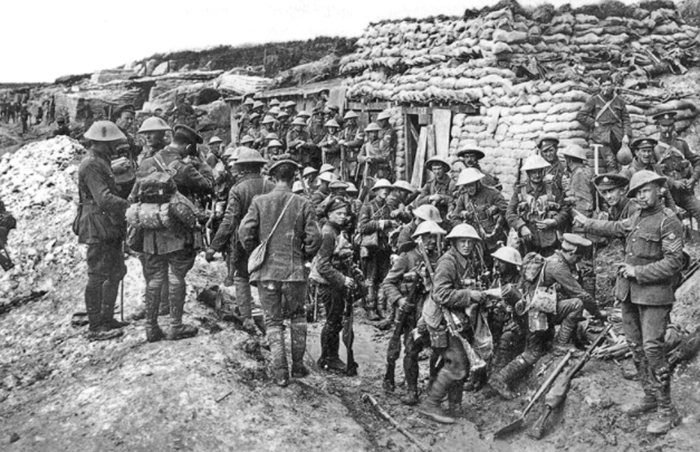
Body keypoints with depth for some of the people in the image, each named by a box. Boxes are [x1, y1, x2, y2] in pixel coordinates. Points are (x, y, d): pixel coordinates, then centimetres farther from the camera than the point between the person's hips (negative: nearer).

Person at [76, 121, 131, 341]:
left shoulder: (102, 162, 17)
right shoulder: (91, 165, -16)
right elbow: (104, 199, -25)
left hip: (110, 227, 10)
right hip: (98, 228, -10)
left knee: (116, 272, 16)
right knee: (97, 277, -5)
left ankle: (107, 318, 26)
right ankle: (95, 327, 2)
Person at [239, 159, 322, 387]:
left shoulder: (259, 202, -2)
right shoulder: (302, 204, -2)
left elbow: (245, 232, -8)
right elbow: (314, 238, -7)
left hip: (266, 271, 0)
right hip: (294, 270, 0)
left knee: (273, 321, 11)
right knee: (298, 316, 20)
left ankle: (280, 372, 8)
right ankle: (298, 365, 22)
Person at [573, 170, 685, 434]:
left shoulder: (668, 221, -11)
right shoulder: (636, 218, 12)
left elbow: (673, 262, -17)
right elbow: (615, 228, 34)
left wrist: (638, 272, -15)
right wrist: (588, 224, 42)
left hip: (654, 294, -8)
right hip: (629, 293, 8)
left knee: (652, 348, -11)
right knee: (636, 347, 12)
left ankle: (667, 411, -2)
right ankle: (650, 397, 26)